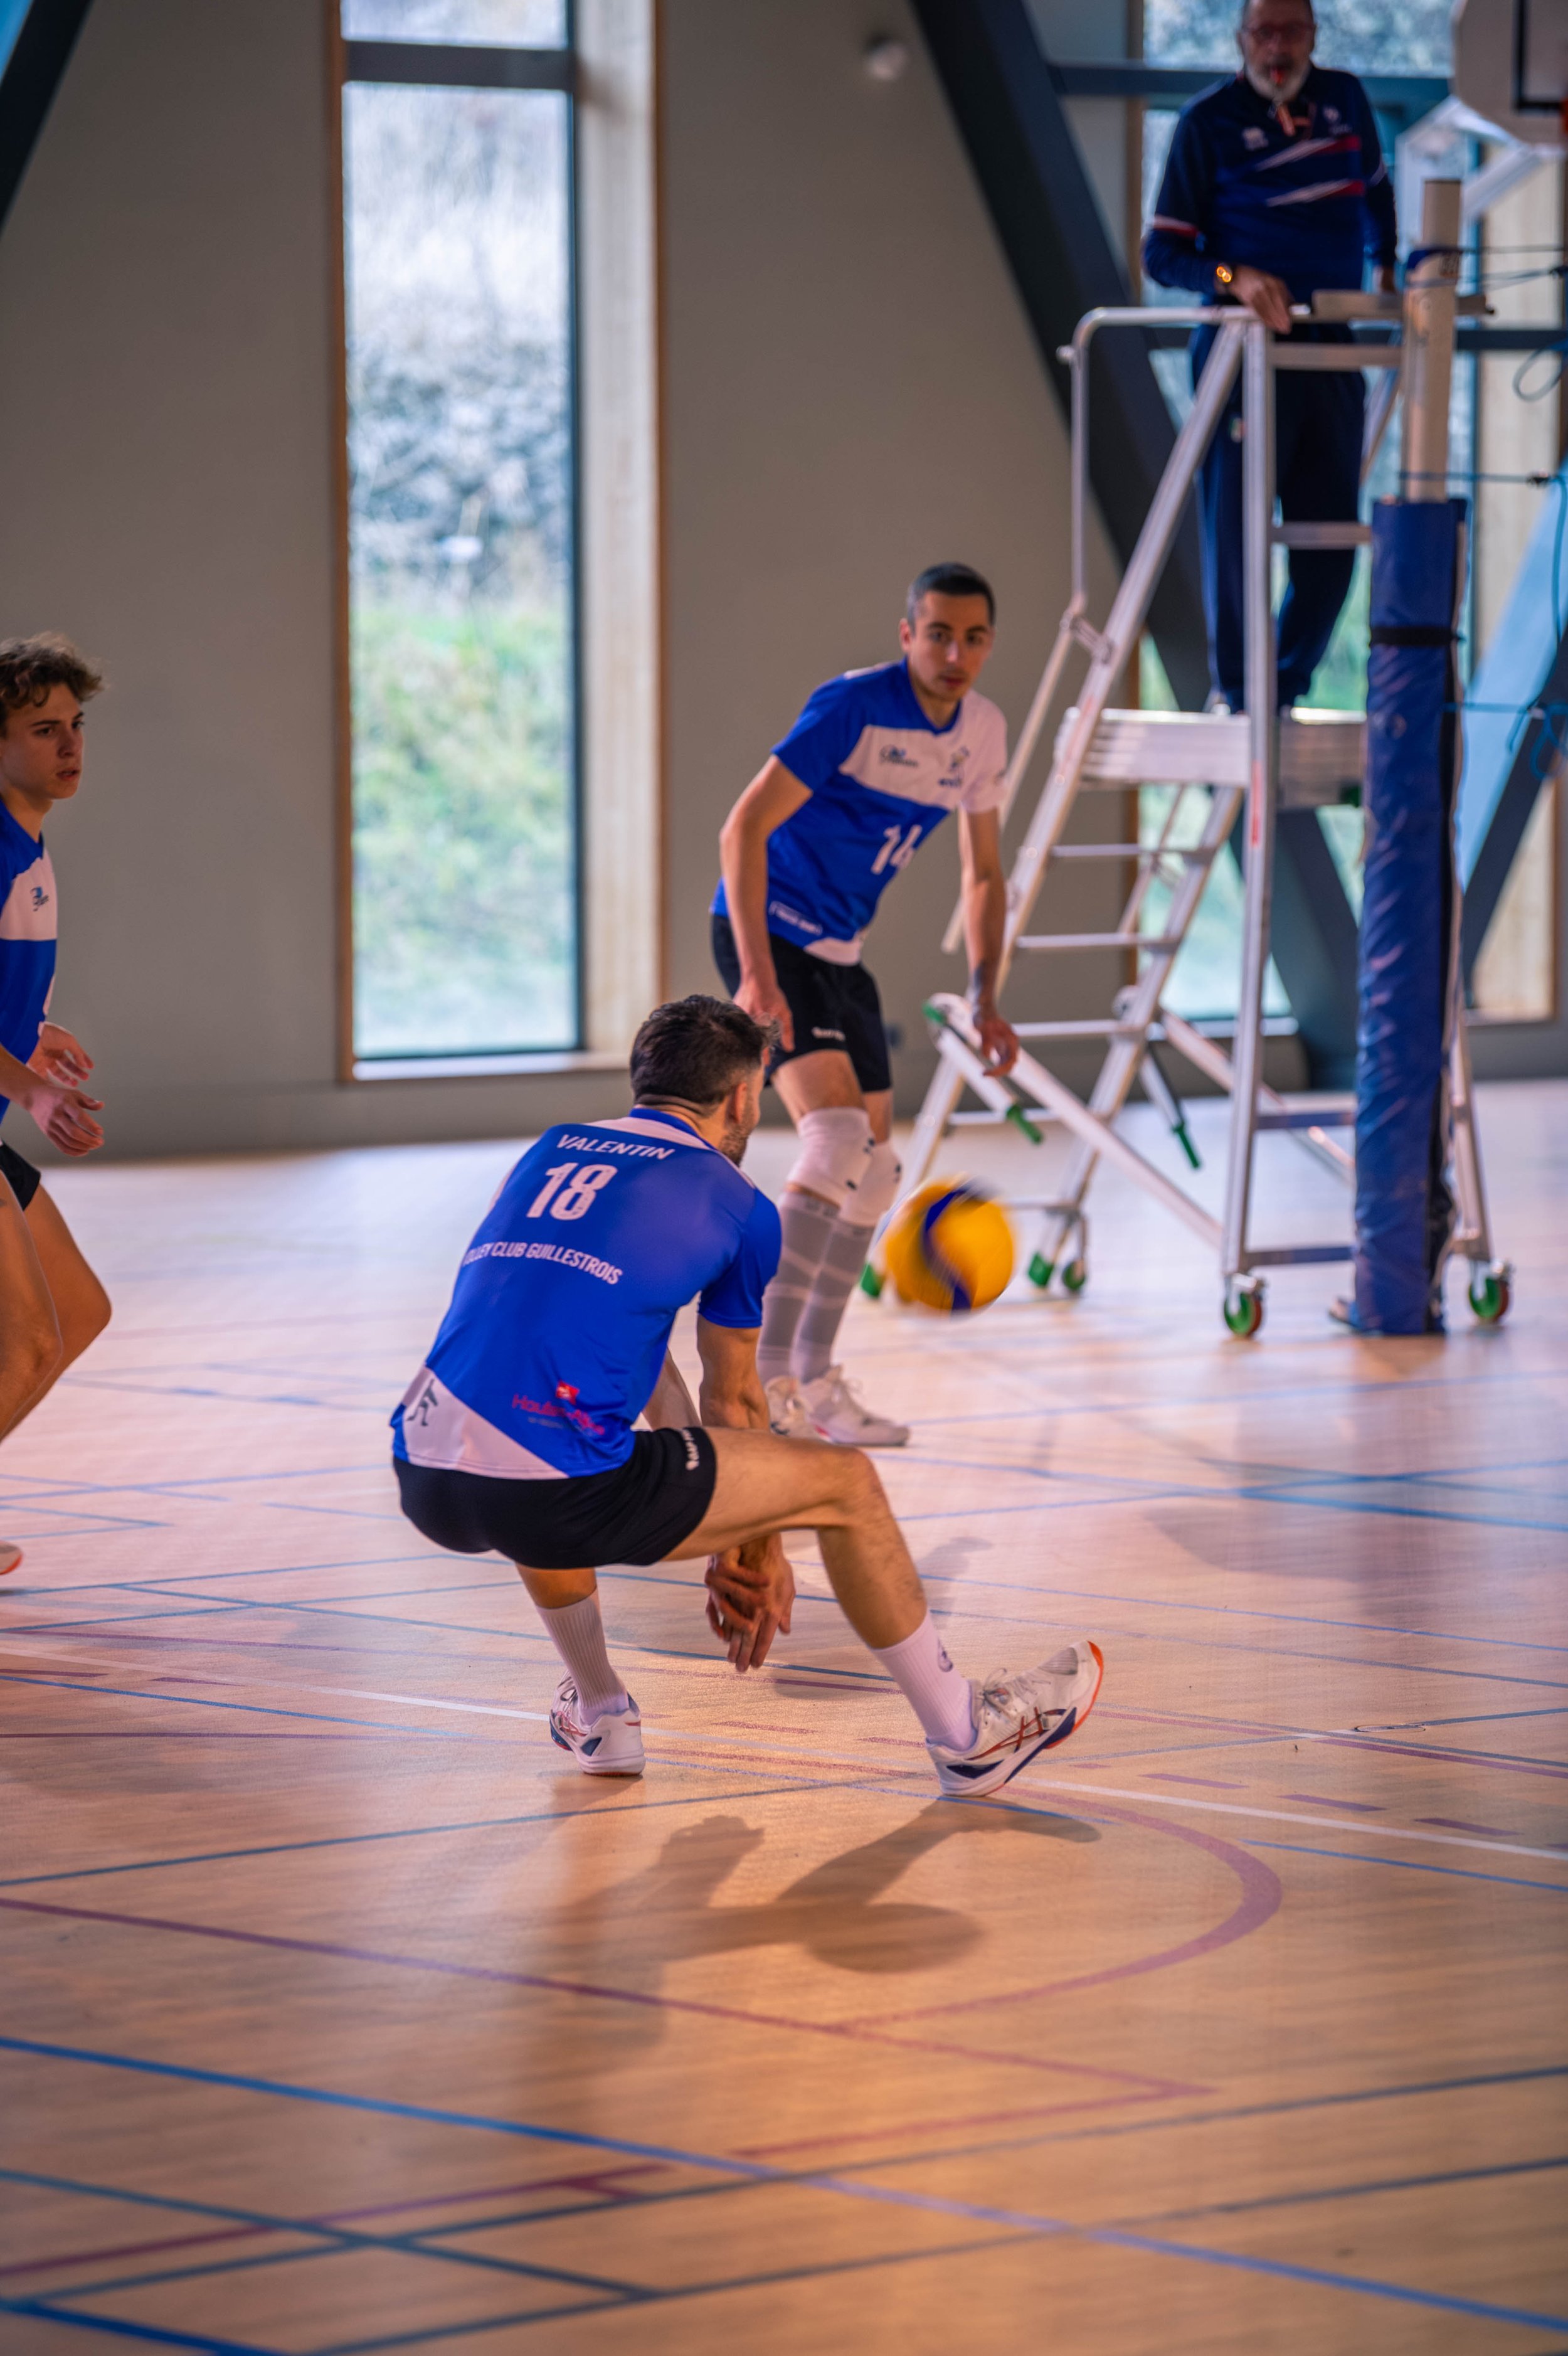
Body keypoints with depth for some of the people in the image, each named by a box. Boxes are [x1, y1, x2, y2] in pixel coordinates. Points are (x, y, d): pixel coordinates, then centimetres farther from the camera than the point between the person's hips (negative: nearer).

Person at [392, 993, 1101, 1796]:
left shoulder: (550, 1152, 25)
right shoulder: (738, 1207, 10)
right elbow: (734, 1402, 22)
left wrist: (720, 1542, 39)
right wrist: (757, 1553, 39)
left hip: (426, 1486, 6)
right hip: (558, 1492, -6)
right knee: (843, 1483, 10)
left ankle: (598, 1716, 46)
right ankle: (964, 1736, 24)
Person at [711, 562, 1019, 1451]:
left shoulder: (983, 731, 3)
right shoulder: (853, 708, -20)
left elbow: (984, 874, 16)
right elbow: (744, 828, -23)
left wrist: (986, 997, 5)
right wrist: (756, 972, -29)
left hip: (839, 949, 8)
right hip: (768, 932, -8)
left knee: (872, 1172, 9)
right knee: (838, 1132, -23)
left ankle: (813, 1379, 20)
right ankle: (770, 1375, -22)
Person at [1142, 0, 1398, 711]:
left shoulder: (1345, 99, 10)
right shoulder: (1209, 119, -5)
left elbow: (1375, 190, 31)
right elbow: (1162, 252, -7)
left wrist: (1385, 267, 20)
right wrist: (1234, 277, -23)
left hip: (1331, 355, 5)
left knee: (1331, 546, 5)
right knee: (1236, 533, -5)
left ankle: (1286, 688, 20)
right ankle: (1237, 697, 7)